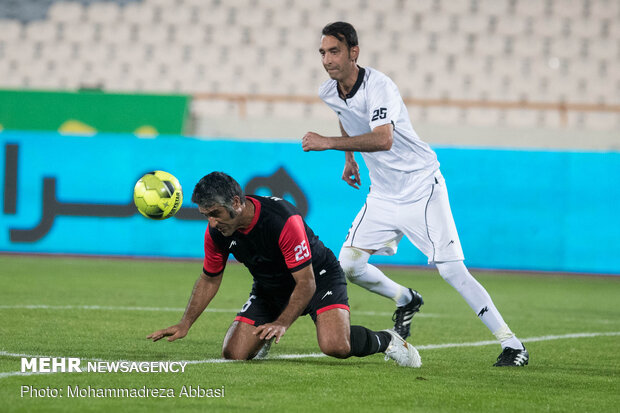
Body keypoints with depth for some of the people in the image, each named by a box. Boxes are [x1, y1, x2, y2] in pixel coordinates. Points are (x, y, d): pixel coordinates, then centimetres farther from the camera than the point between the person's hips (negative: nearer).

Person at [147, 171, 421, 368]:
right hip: (269, 288, 6)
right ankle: (262, 336, 26)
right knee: (233, 354, -10)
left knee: (336, 346, -31)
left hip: (318, 277, -6)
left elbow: (306, 283, -29)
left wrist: (282, 324, -40)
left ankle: (386, 341, 0)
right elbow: (210, 279, 2)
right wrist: (185, 324, -7)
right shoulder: (217, 232, -16)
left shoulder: (282, 220, -34)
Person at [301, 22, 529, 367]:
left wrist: (329, 143, -40)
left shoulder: (378, 86, -23)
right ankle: (405, 300, 26)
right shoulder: (329, 93, 0)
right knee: (349, 264, -2)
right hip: (382, 195, 7)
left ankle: (512, 344, -6)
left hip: (422, 189, -7)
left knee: (452, 270, -13)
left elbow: (382, 139, -40)